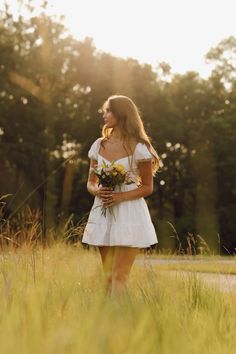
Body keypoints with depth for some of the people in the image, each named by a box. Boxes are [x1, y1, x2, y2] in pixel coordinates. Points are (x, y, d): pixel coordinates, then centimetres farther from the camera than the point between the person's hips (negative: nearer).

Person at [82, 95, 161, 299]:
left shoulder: (138, 148, -6)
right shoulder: (99, 145, 9)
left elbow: (148, 187, -3)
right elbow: (90, 182, 14)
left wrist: (121, 196, -17)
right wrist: (97, 191, -10)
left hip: (128, 214, -5)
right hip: (103, 214, 5)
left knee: (119, 276, -9)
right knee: (108, 276, 10)